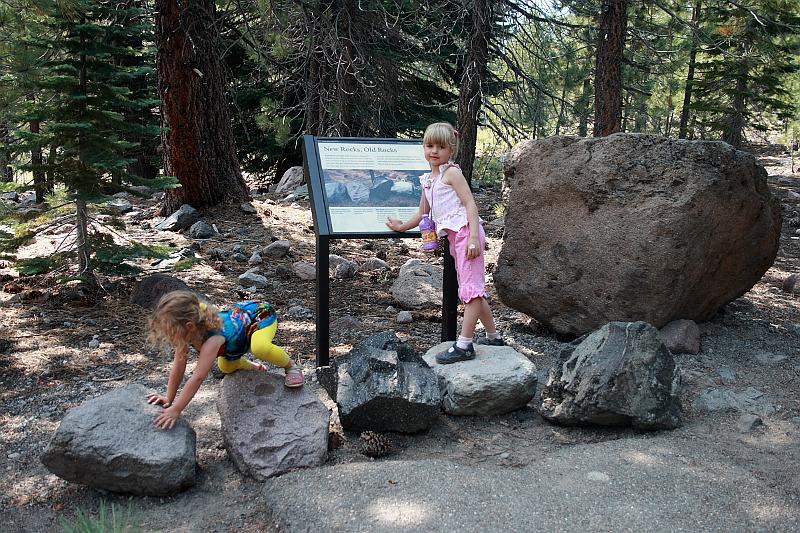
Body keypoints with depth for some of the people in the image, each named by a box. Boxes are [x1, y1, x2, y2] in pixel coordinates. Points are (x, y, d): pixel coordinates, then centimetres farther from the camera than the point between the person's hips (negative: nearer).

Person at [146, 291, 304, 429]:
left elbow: (197, 378, -42)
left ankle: (291, 366, -10)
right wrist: (169, 398, -8)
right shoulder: (187, 333, -21)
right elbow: (178, 367, -10)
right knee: (226, 367, 13)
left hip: (261, 313, -8)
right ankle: (252, 366, 44)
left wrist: (175, 410, -40)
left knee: (259, 348, -38)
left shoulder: (212, 339, -42)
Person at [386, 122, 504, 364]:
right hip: (454, 237, 9)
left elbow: (470, 203, -13)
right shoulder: (427, 180, 18)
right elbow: (422, 214, 30)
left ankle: (464, 344, -12)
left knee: (471, 288, -9)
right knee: (472, 289, 14)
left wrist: (473, 237, -22)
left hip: (466, 232, -9)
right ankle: (493, 336, 24)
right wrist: (401, 227, 36)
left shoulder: (451, 173, -6)